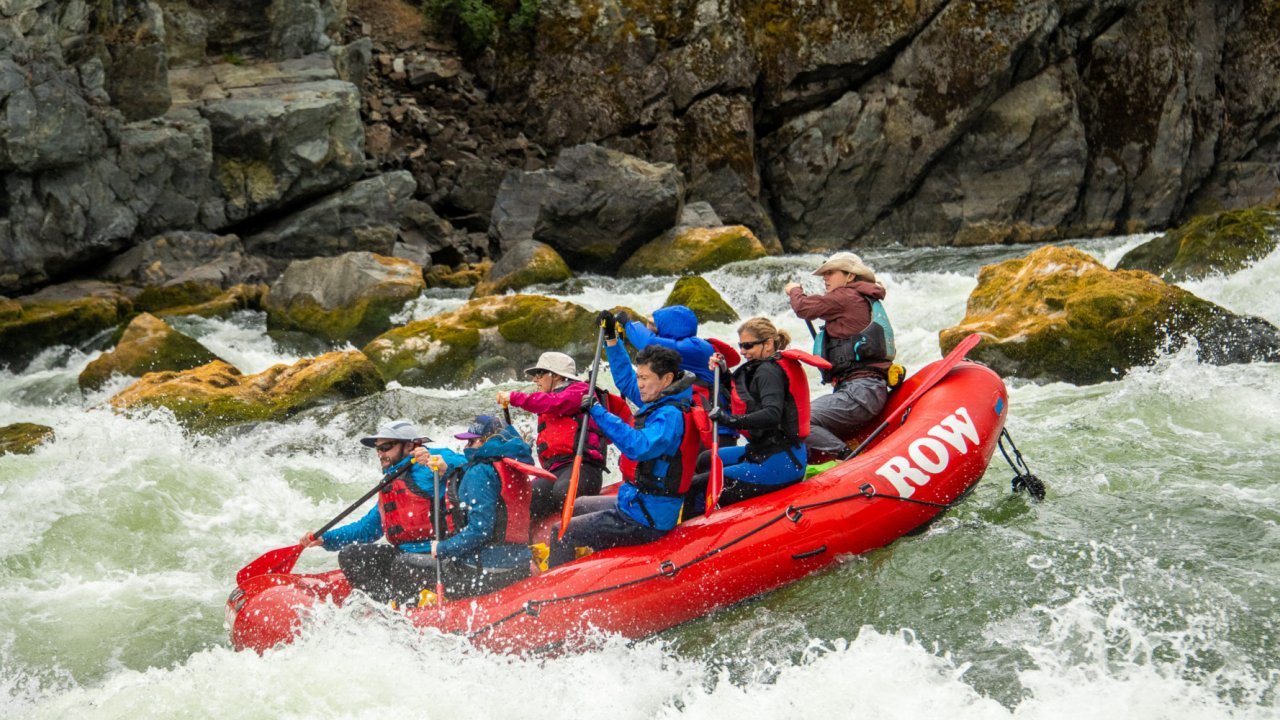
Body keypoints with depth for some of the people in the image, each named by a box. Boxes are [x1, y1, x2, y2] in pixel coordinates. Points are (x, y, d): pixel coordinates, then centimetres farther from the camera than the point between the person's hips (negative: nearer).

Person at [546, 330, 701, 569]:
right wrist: (611, 338, 21)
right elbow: (625, 382, 23)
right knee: (577, 508, 29)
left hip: (645, 522, -11)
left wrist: (599, 413, -37)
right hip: (636, 503, 11)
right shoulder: (661, 401, 7)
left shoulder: (671, 416, -23)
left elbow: (639, 446, -39)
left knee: (561, 532, -11)